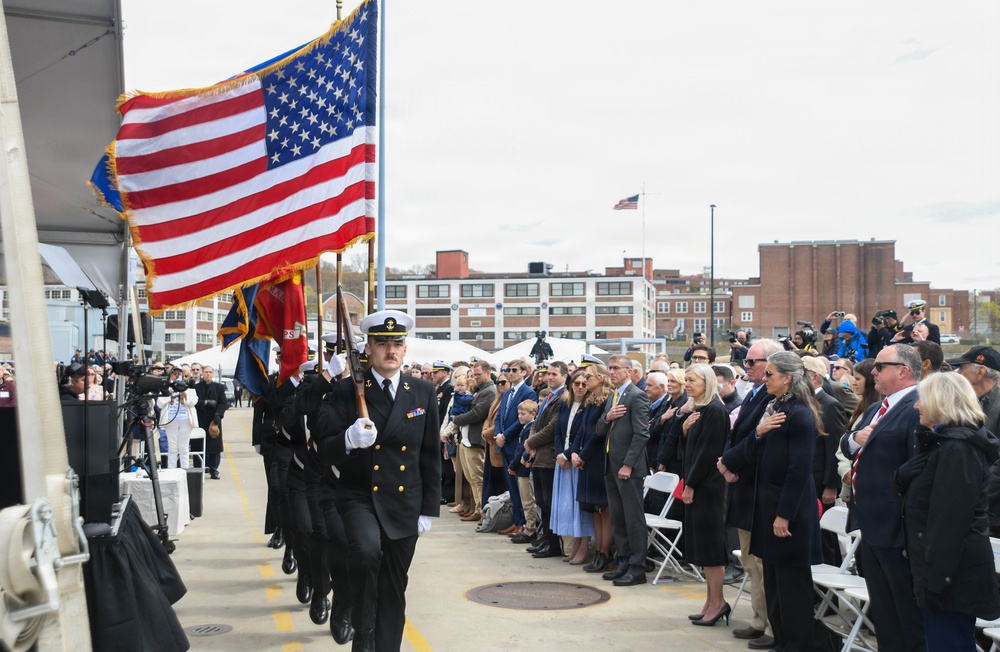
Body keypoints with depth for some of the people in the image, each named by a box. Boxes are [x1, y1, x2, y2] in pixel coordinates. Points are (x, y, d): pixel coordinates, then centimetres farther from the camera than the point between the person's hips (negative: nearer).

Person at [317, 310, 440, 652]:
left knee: (394, 592, 9)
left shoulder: (423, 393, 5)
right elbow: (326, 450, -8)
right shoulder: (345, 392, -4)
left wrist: (429, 508, 6)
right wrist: (349, 440, -31)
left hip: (404, 505, 3)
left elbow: (431, 455, 9)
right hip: (359, 497, -3)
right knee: (366, 549, -30)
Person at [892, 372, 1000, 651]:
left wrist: (935, 579, -23)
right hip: (943, 567, 10)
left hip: (953, 573, -10)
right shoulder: (945, 442, 14)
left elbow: (950, 519, -23)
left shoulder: (958, 449, -18)